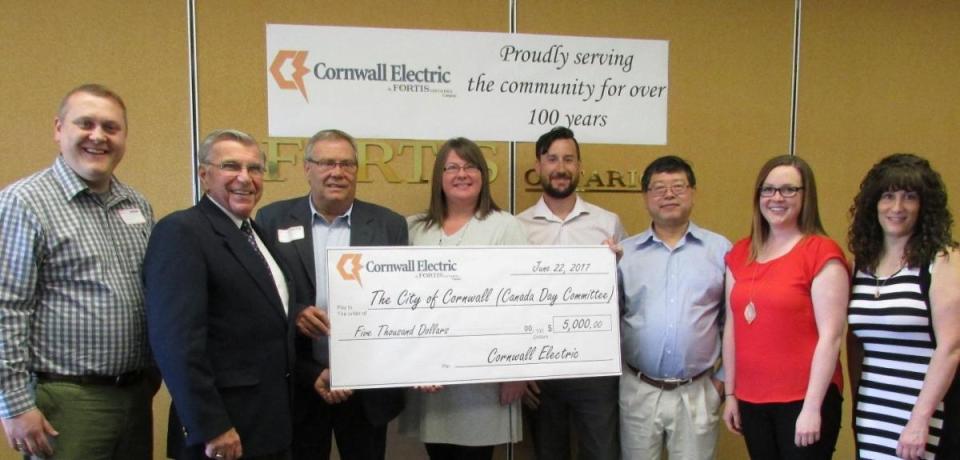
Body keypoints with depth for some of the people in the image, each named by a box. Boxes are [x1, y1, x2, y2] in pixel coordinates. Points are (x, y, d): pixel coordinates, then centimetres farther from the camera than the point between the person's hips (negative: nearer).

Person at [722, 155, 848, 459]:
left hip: (803, 400, -5)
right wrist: (730, 394, 10)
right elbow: (732, 327, 9)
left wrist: (812, 407, -13)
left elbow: (830, 336, -12)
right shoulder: (740, 254, 7)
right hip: (751, 400, 5)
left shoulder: (822, 254, -8)